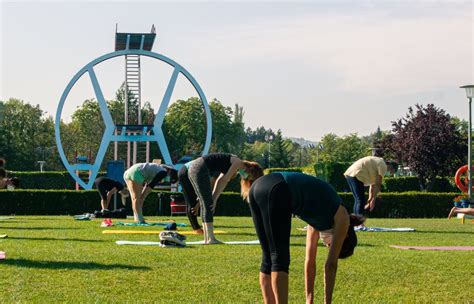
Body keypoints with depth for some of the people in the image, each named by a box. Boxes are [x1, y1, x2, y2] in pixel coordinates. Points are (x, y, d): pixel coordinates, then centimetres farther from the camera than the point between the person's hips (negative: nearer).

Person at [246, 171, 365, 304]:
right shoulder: (342, 217, 15)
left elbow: (310, 261, 36)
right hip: (276, 193, -8)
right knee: (280, 260, -6)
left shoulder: (321, 218, 34)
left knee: (268, 259, 13)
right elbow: (331, 265, 12)